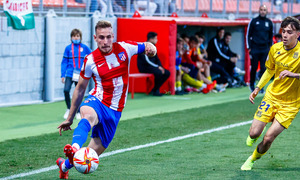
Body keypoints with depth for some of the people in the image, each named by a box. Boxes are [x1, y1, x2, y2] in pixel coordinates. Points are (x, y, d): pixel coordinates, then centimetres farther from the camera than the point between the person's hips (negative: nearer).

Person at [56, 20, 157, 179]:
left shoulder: (124, 48, -2)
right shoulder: (90, 60, -4)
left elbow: (147, 47, 15)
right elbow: (80, 89, 7)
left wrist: (151, 49, -14)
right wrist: (70, 118, 12)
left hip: (114, 111, 2)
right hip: (96, 101, -2)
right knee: (88, 115, -41)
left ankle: (65, 164, 31)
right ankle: (75, 148, -68)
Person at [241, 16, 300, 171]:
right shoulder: (275, 48, -2)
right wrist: (257, 88, 10)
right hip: (271, 96, 4)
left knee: (268, 138, -11)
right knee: (254, 133, -5)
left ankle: (253, 159, 20)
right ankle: (253, 136, 35)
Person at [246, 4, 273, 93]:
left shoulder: (269, 22, 7)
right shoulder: (253, 21, 0)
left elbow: (271, 35, 18)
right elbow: (248, 34, 4)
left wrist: (270, 46, 12)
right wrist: (249, 47, -1)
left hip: (265, 49, 2)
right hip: (255, 48, -2)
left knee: (263, 68, -1)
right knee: (254, 68, 2)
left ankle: (261, 87, 3)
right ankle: (252, 85, 20)